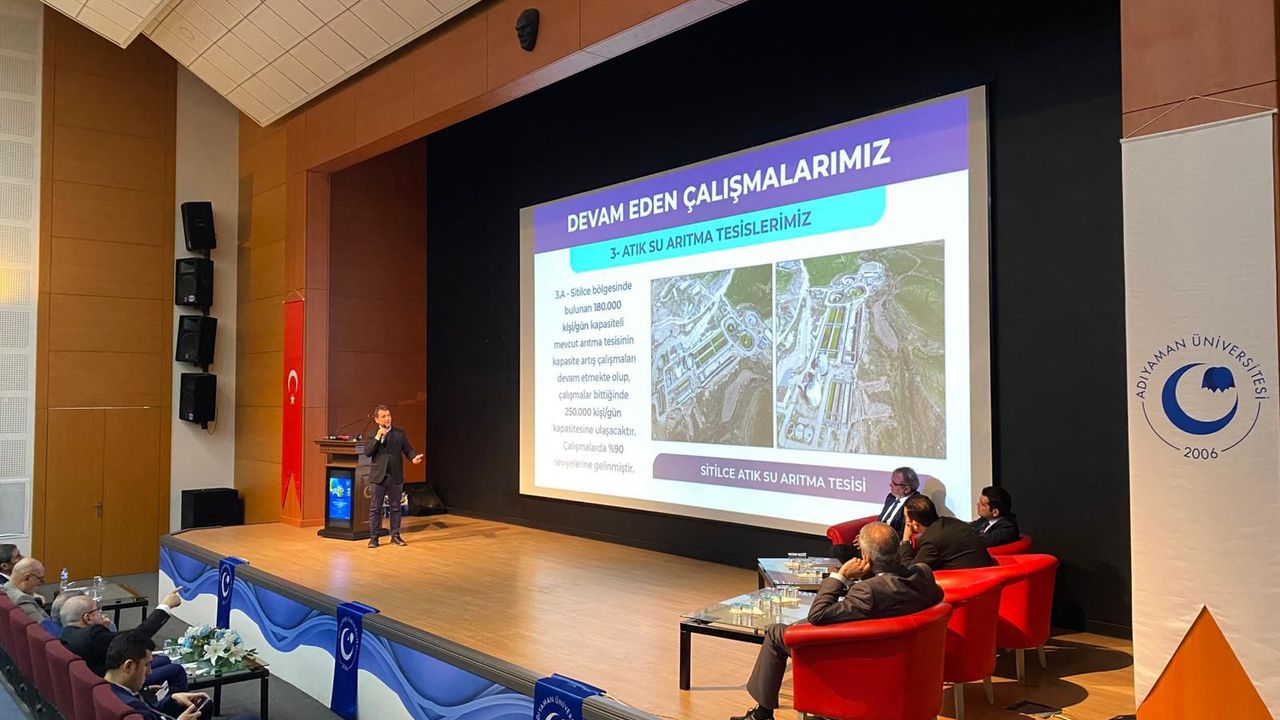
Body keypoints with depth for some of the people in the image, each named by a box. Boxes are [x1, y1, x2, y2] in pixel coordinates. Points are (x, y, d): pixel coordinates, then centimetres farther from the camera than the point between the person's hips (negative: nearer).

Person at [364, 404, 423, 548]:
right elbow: (367, 452, -9)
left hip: (395, 476, 1)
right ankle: (374, 537, 10)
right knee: (375, 508, 2)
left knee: (395, 507, 8)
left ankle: (395, 536, 17)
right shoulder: (372, 435, 3)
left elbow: (408, 449, 2)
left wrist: (414, 457, -19)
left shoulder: (400, 433, 5)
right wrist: (378, 437, -16)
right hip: (378, 476, -1)